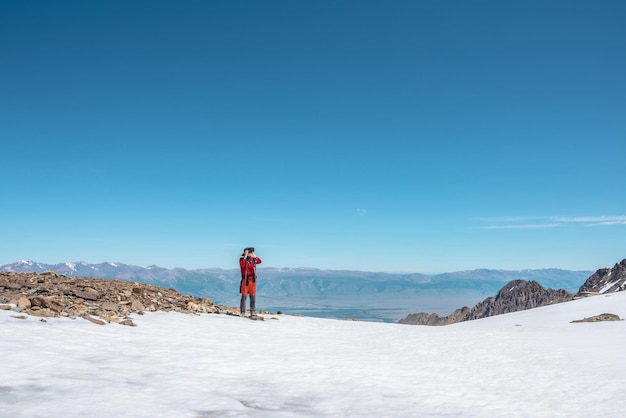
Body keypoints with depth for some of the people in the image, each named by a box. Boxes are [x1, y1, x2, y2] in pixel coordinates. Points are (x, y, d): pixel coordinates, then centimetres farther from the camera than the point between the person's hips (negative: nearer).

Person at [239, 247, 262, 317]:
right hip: (245, 280, -4)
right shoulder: (242, 259, -1)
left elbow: (260, 261, -7)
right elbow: (242, 265, -23)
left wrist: (255, 256, -18)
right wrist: (245, 256, -21)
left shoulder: (253, 259, 10)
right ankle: (242, 311, 2)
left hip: (253, 280, 4)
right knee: (244, 296, -3)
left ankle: (253, 311, 9)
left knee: (253, 296, 5)